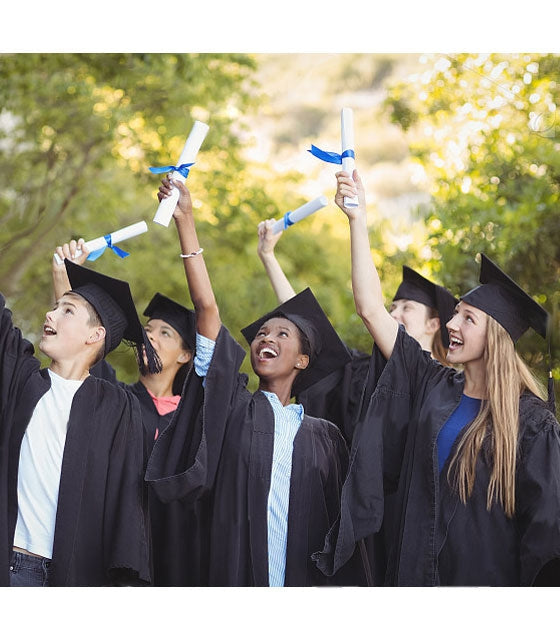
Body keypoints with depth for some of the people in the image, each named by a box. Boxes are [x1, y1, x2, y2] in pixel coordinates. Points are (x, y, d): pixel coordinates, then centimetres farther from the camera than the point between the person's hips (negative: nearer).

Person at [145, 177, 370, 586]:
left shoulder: (323, 436, 10)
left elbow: (341, 523, 8)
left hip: (304, 583, 1)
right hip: (233, 581, 0)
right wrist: (185, 220, -2)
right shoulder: (233, 409, 8)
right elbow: (206, 307, 2)